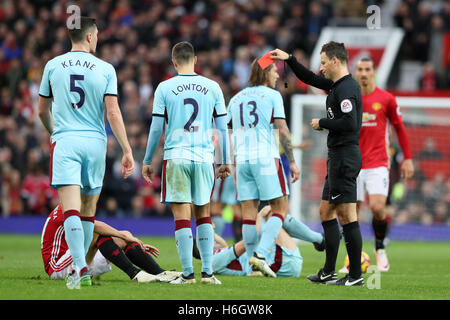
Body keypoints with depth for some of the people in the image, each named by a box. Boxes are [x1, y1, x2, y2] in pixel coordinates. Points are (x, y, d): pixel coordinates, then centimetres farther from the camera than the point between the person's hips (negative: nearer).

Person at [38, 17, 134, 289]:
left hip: (64, 143, -1)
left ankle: (81, 269, -24)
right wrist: (127, 150, -2)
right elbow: (113, 113, -5)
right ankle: (80, 264, 20)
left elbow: (43, 110, 16)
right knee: (88, 211, 14)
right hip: (95, 143, 1)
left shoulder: (53, 66, 6)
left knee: (71, 209, -11)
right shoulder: (105, 69, 1)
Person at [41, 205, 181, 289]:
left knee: (123, 240, 0)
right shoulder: (64, 210, -12)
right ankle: (134, 273, -35)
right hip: (58, 267, -9)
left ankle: (160, 273, -13)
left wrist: (138, 245, 12)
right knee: (98, 233, -27)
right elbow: (94, 225, -30)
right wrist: (123, 235, -27)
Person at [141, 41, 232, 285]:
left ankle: (188, 273, -5)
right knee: (203, 215, 12)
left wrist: (147, 161, 9)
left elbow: (156, 128, 0)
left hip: (176, 157, -2)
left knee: (181, 216, -1)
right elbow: (222, 128, 8)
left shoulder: (165, 88, -1)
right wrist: (226, 162, 15)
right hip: (205, 158, 2)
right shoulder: (212, 87, 5)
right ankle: (207, 272, 7)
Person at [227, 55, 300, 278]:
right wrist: (292, 161, -1)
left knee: (249, 212, 4)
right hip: (266, 158, -5)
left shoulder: (236, 98, 16)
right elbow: (282, 130, -5)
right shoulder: (272, 95, 1)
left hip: (241, 159, 5)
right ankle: (260, 253, -16)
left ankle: (254, 264, 2)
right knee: (280, 208, 0)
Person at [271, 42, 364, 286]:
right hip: (338, 158, 11)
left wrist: (322, 123, -12)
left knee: (346, 216, -9)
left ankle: (356, 275, -8)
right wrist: (289, 59, 25)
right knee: (326, 211, 15)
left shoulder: (346, 88, -16)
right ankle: (328, 272, 20)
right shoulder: (337, 85, 15)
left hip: (344, 156, -11)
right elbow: (310, 79, 30)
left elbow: (349, 123, -26)